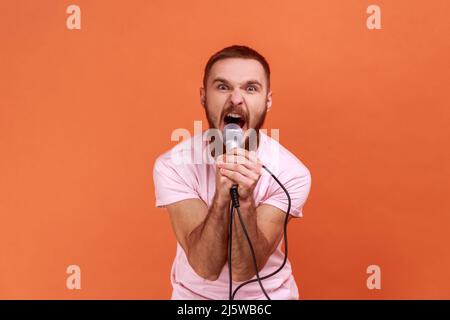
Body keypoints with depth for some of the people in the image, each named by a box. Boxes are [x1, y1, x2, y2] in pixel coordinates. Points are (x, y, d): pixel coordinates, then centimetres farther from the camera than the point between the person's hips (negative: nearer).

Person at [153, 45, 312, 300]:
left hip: (268, 295, 0)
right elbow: (206, 267, -19)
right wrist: (223, 195, -32)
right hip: (194, 293, 0)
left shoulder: (291, 172, -15)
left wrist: (245, 200, -31)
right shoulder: (172, 165, -15)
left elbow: (245, 269, -18)